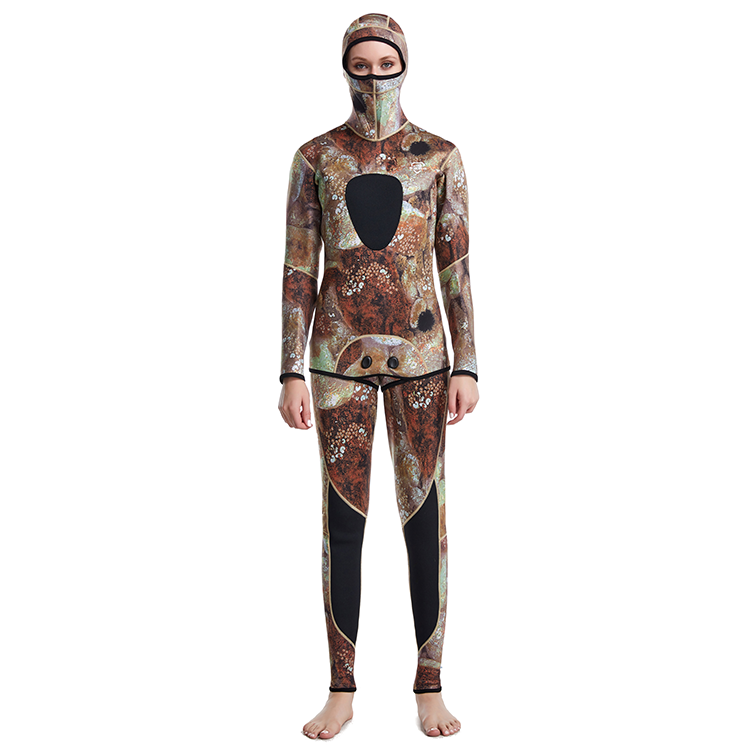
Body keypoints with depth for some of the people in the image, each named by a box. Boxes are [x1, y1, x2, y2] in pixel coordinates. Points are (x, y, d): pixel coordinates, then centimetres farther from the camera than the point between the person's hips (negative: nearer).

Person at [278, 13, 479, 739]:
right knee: (342, 519, 3)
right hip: (341, 353, 0)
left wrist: (467, 368, -3)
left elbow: (457, 268, 3)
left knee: (425, 516, 4)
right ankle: (341, 691, 18)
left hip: (421, 353, 0)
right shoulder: (314, 156, 3)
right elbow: (298, 270, 2)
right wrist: (291, 373, -4)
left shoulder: (440, 155, 3)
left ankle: (429, 687, 19)